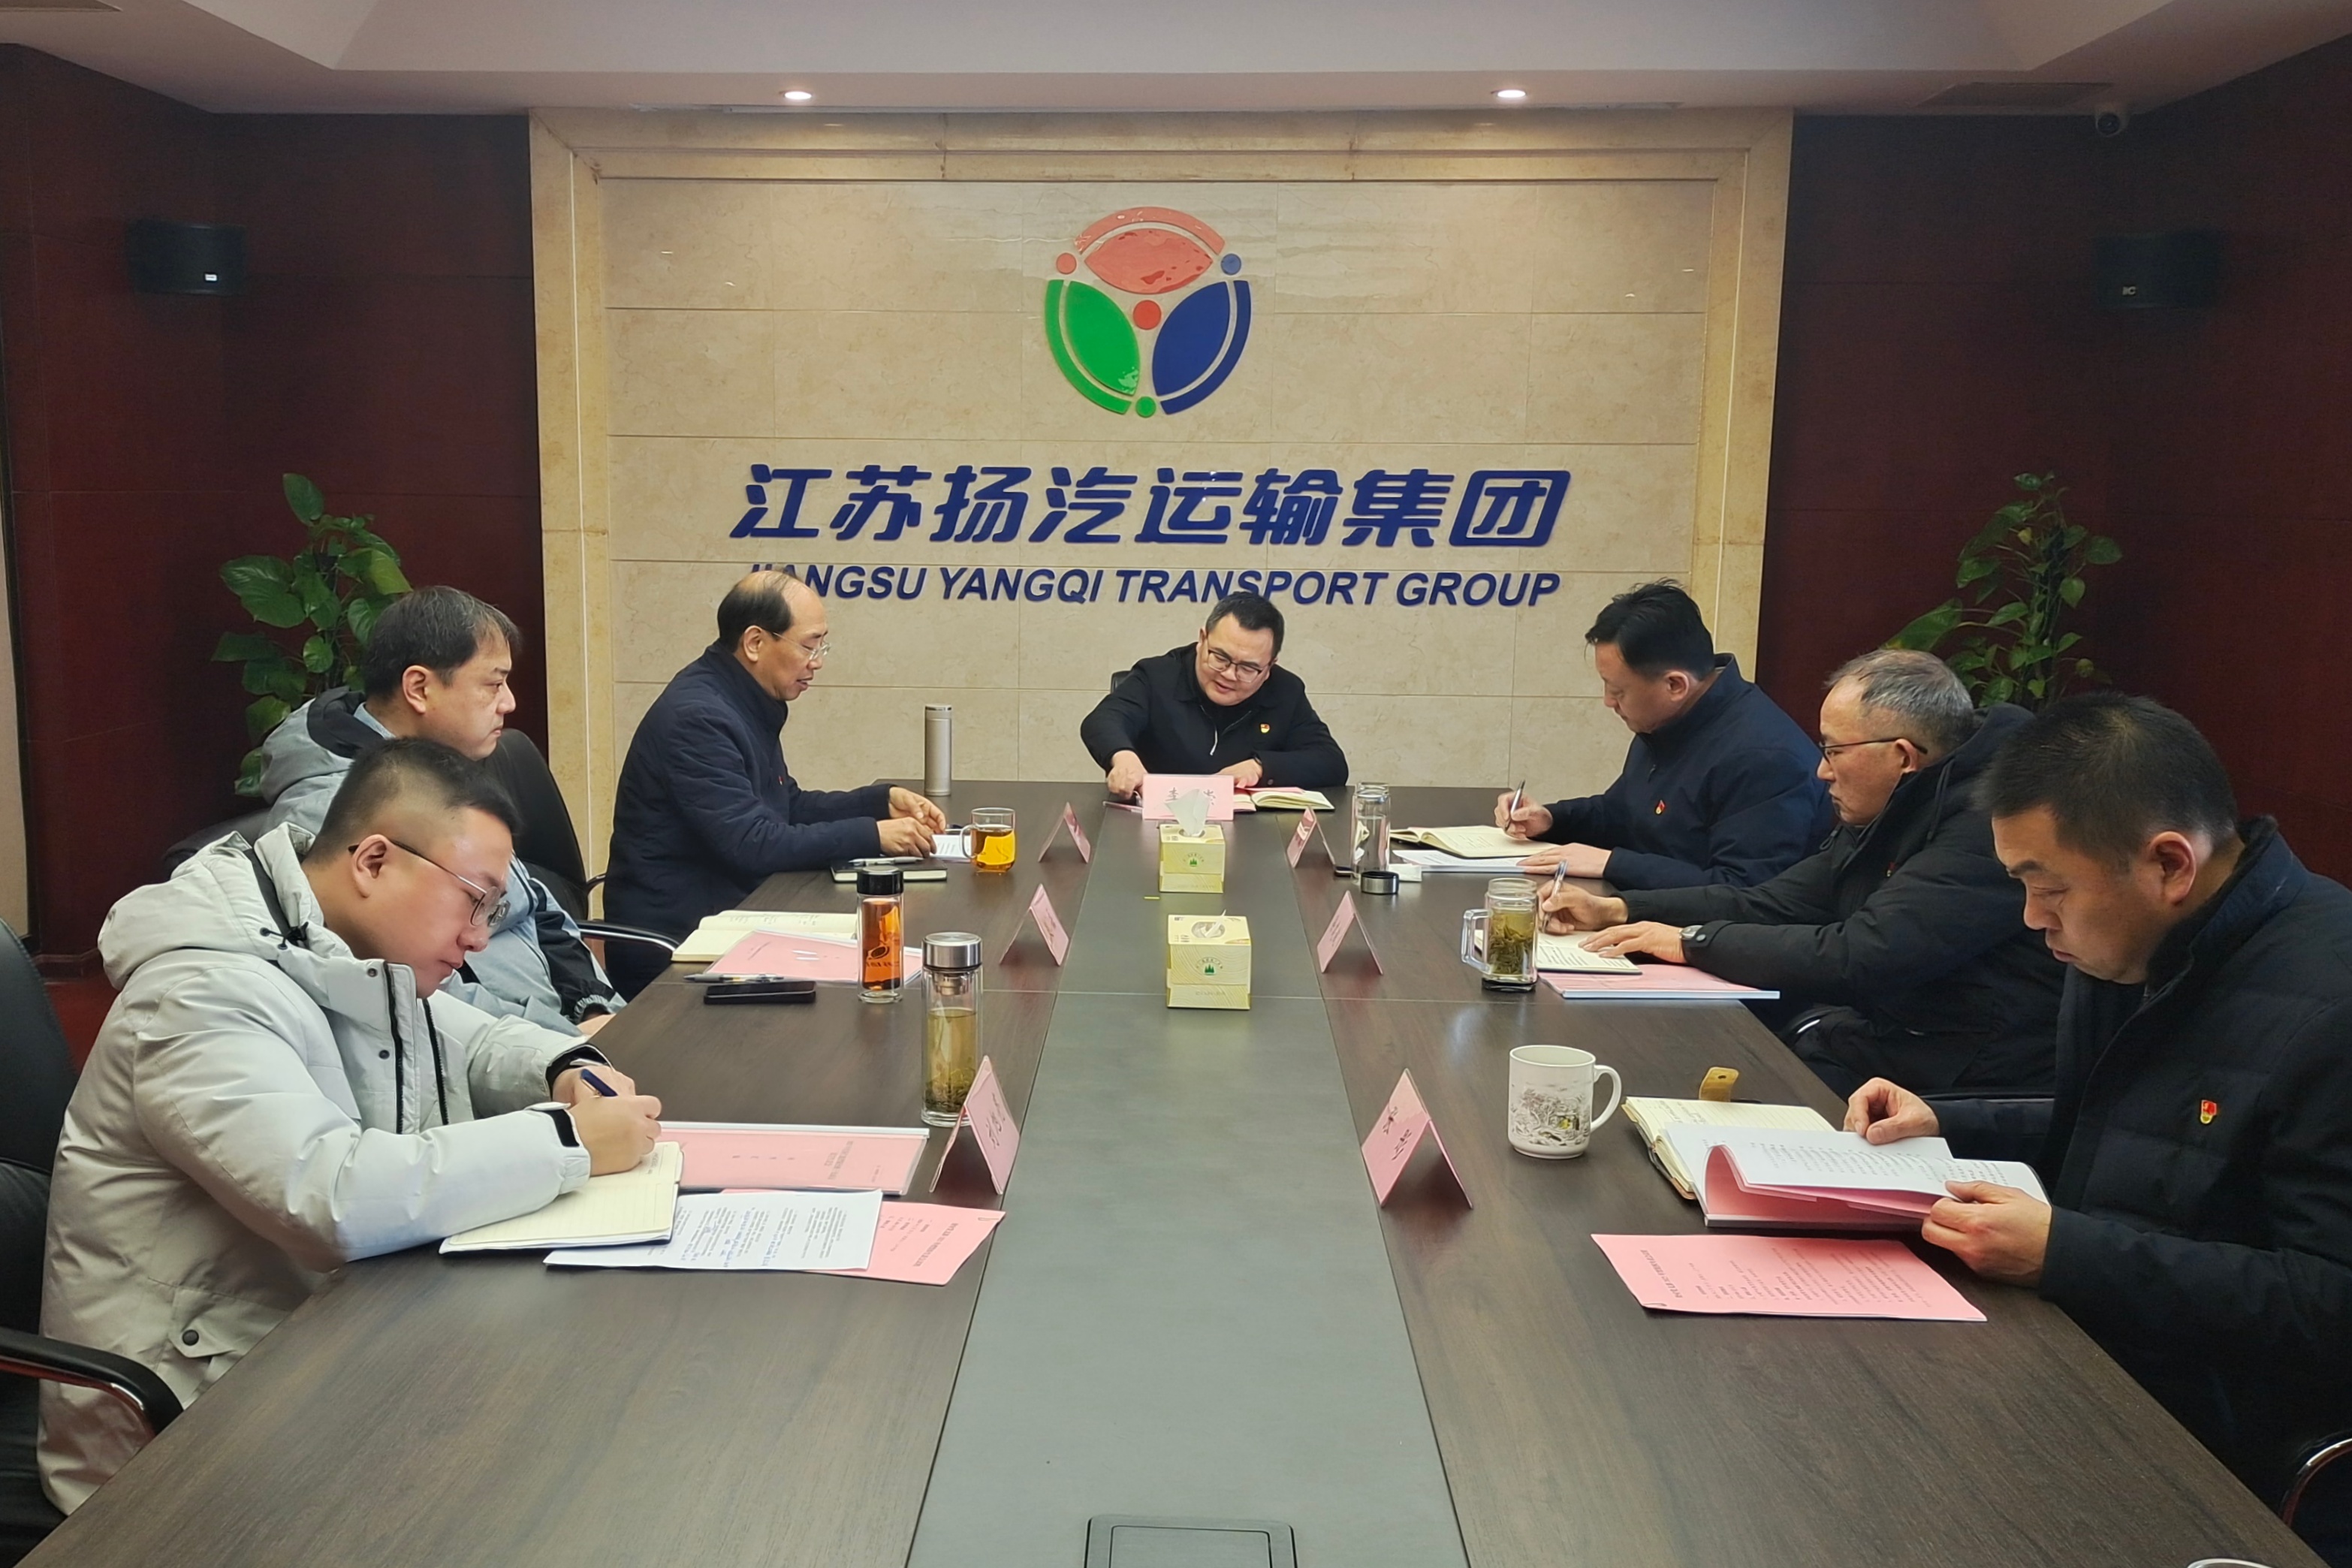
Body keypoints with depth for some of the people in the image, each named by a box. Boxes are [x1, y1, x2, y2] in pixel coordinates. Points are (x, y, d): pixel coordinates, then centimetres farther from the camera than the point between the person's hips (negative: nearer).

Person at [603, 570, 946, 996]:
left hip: (720, 920, 9)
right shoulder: (697, 717, -20)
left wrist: (882, 800, 7)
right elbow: (752, 844, -26)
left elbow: (789, 807, 20)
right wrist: (872, 836, -22)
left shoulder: (748, 705, 11)